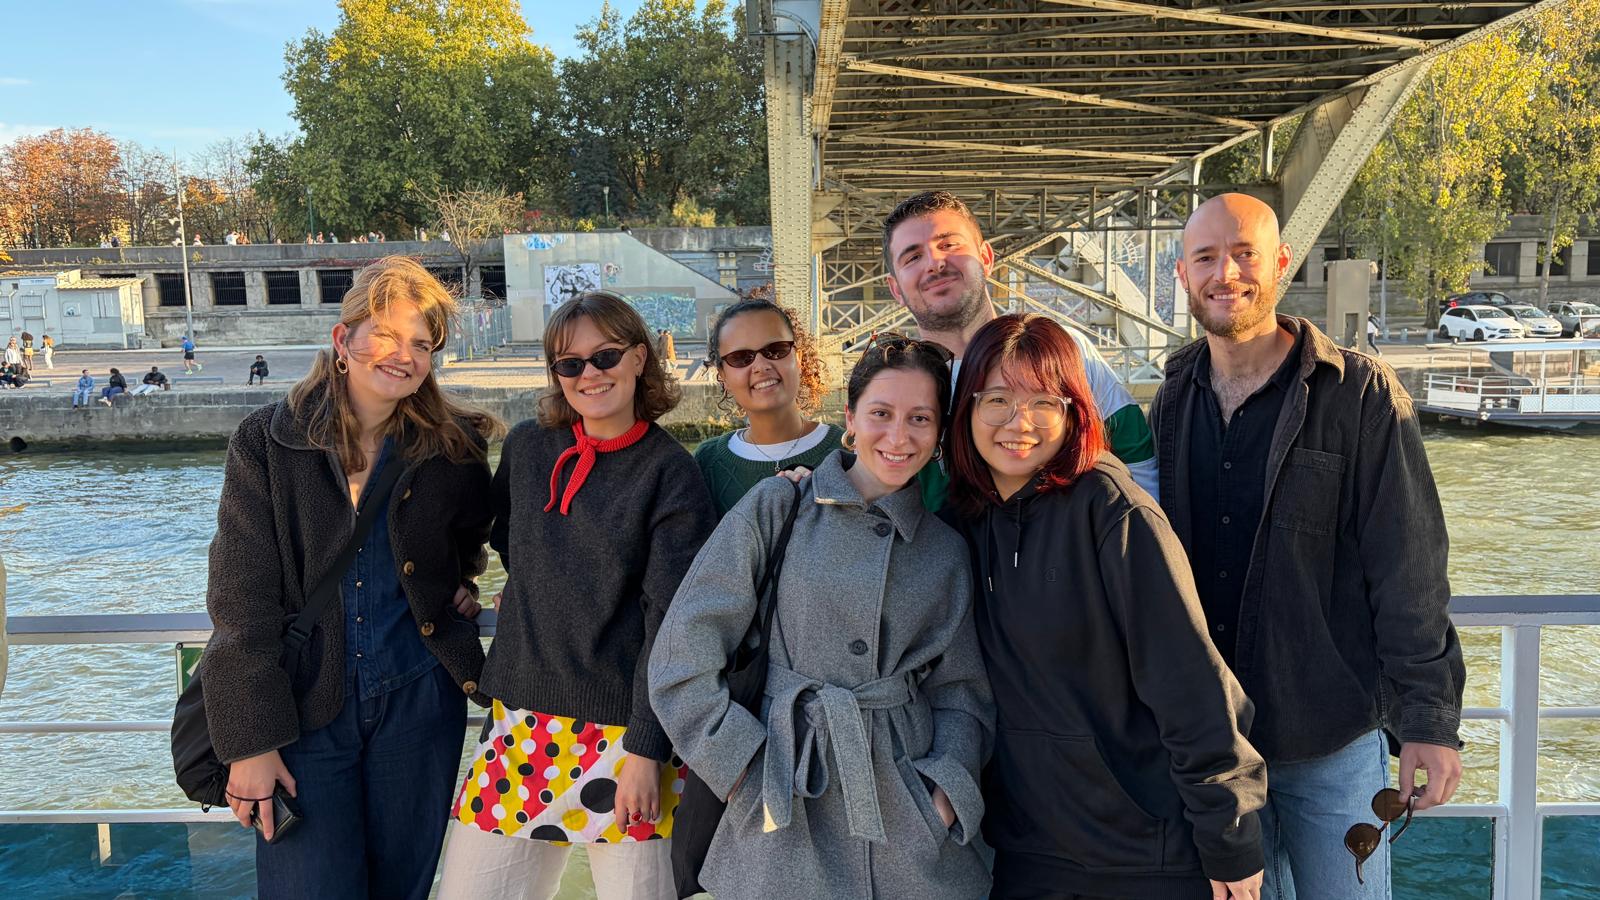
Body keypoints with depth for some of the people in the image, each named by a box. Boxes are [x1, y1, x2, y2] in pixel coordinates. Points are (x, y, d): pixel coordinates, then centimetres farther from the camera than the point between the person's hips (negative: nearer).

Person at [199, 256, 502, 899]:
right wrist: (251, 741, -12)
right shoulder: (266, 442, -6)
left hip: (415, 702, 2)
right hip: (304, 707, -1)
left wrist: (463, 581, 2)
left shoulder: (454, 448, -1)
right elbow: (242, 599, -9)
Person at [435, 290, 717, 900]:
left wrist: (645, 752, -13)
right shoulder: (527, 447, 5)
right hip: (522, 717, 4)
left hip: (624, 729, -4)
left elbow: (668, 621, -10)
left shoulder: (670, 473, -6)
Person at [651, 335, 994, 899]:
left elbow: (958, 692, 9)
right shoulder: (777, 509, -3)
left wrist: (947, 792, -6)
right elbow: (684, 657, -4)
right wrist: (744, 770, -8)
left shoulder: (945, 550, 6)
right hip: (789, 814, -2)